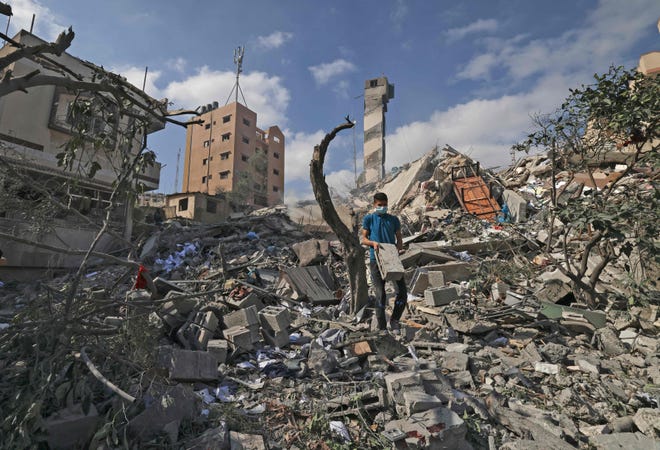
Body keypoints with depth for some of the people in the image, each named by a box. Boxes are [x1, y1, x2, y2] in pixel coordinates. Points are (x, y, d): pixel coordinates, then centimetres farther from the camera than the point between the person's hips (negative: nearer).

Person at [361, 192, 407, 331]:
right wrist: (373, 243, -18)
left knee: (402, 292, -1)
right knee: (380, 295, -1)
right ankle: (382, 326, 15)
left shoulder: (394, 219, 12)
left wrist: (399, 248, -8)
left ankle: (394, 320, 22)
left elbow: (399, 238, 14)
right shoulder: (368, 219, 5)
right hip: (376, 261, -3)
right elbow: (363, 239, 3)